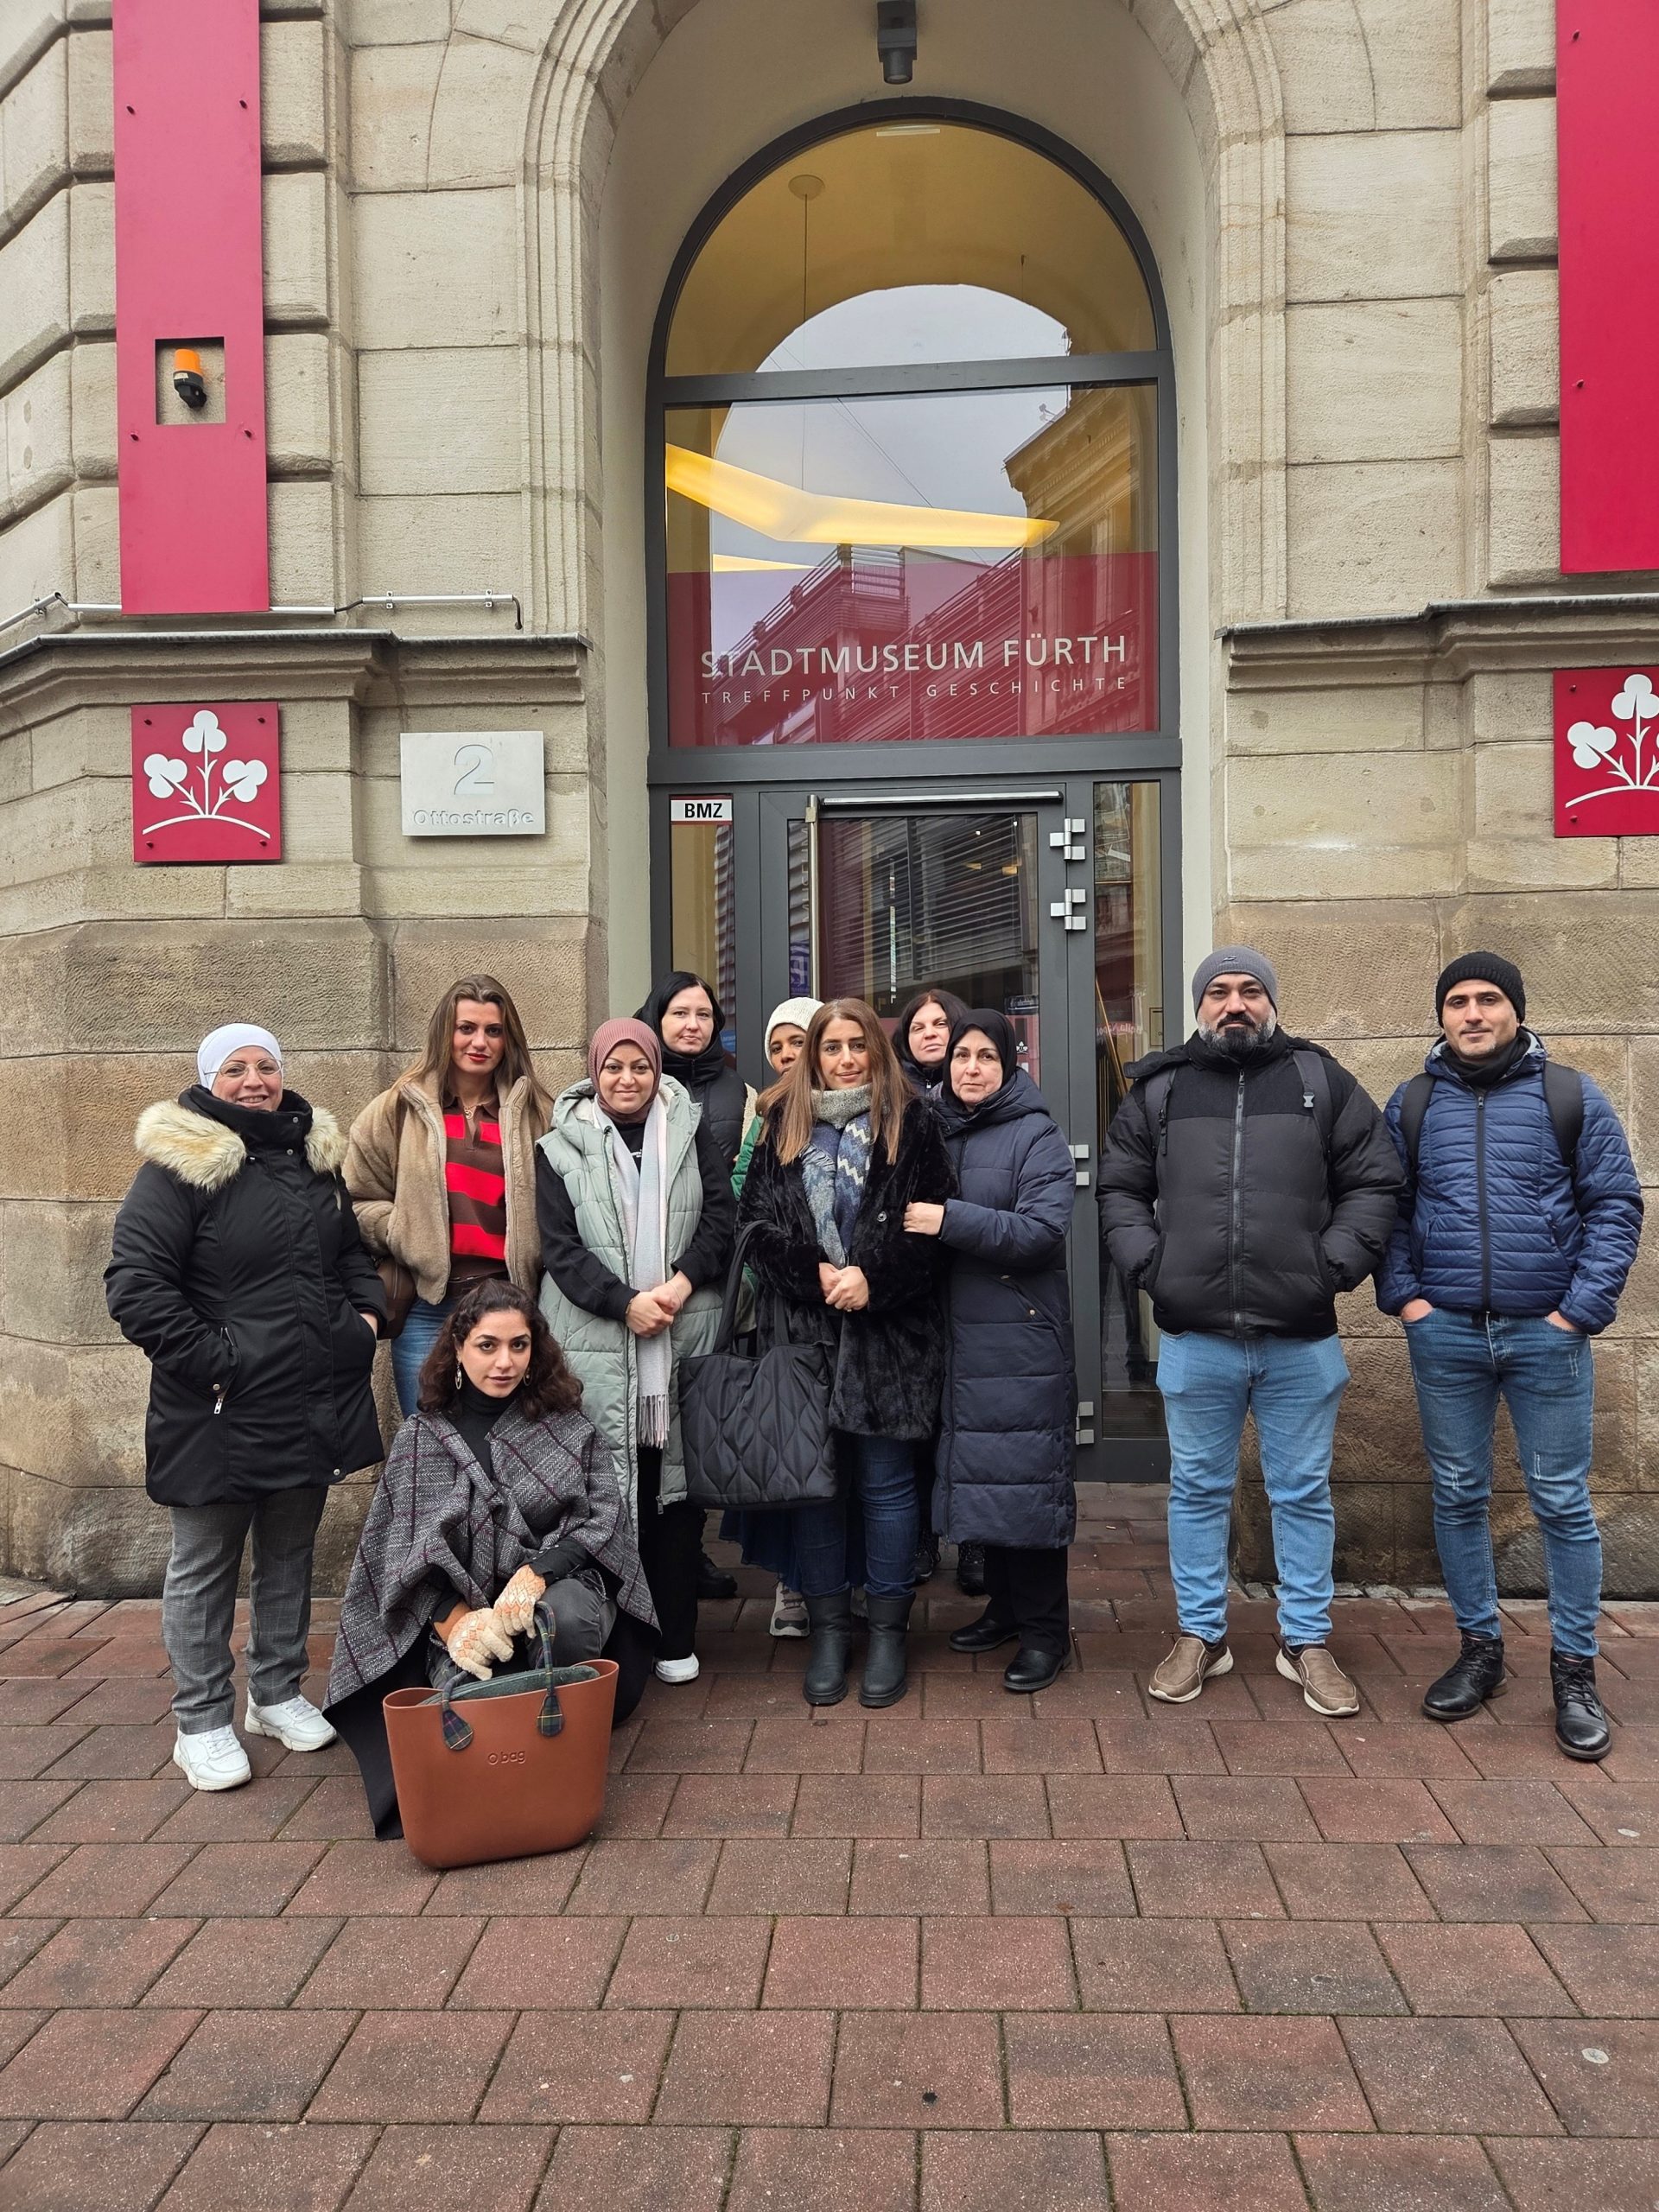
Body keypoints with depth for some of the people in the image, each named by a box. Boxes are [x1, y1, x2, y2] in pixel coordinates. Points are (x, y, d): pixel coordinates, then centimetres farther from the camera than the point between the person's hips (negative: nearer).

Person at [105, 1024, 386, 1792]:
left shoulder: (315, 1158, 10)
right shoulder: (178, 1165, -11)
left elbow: (353, 1252, 23)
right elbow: (134, 1285, -16)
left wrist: (367, 1311, 5)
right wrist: (210, 1362, -19)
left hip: (313, 1407, 6)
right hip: (221, 1413, -6)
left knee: (289, 1556, 18)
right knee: (204, 1568, 8)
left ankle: (277, 1693, 34)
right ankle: (202, 1722, 22)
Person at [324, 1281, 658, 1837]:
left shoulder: (567, 1427, 4)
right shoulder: (421, 1438, 4)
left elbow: (604, 1520, -3)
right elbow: (403, 1553, -1)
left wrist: (535, 1574, -20)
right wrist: (455, 1619, -19)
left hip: (558, 1587, 0)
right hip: (459, 1617, 0)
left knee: (567, 1618, -35)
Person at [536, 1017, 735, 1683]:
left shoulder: (691, 1134, 10)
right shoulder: (560, 1149, 5)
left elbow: (721, 1215, 4)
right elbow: (560, 1248, -2)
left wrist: (685, 1280, -12)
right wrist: (625, 1301, -14)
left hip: (684, 1341, 1)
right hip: (597, 1348, -1)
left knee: (675, 1488, 5)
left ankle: (675, 1639, 16)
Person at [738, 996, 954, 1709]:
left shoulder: (912, 1122, 3)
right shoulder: (783, 1123, 11)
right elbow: (757, 1219, 4)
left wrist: (872, 1277, -14)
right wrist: (816, 1273, -9)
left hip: (888, 1333, -2)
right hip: (801, 1327, 2)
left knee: (884, 1481, 4)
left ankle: (887, 1629, 17)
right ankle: (828, 1627, 19)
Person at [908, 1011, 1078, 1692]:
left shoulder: (1036, 1136, -6)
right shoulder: (937, 1133, 11)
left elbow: (1043, 1229, -17)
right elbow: (912, 1217, 20)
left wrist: (950, 1220, -22)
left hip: (1022, 1340, -6)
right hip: (958, 1336, 6)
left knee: (1025, 1479, -2)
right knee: (980, 1477, 13)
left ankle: (1044, 1629, 10)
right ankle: (1004, 1607, 28)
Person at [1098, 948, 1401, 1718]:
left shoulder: (1322, 1081, 4)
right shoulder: (1158, 1090, 6)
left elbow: (1374, 1184, 4)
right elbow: (1119, 1191, 10)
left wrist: (1334, 1264, -6)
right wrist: (1148, 1265, -3)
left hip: (1303, 1338, 0)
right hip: (1194, 1337, 1)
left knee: (1303, 1493, 11)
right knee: (1197, 1490, 12)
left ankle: (1305, 1641, 27)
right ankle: (1201, 1635, 27)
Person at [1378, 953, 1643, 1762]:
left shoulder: (1570, 1096, 1)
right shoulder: (1411, 1105, 7)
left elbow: (1615, 1205, -1)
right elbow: (1386, 1208, 9)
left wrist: (1581, 1308, -9)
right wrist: (1401, 1296, -3)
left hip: (1546, 1333, -2)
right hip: (1445, 1334, 2)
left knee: (1563, 1503, 4)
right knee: (1458, 1497, 10)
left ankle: (1575, 1670, 17)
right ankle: (1478, 1649, 24)